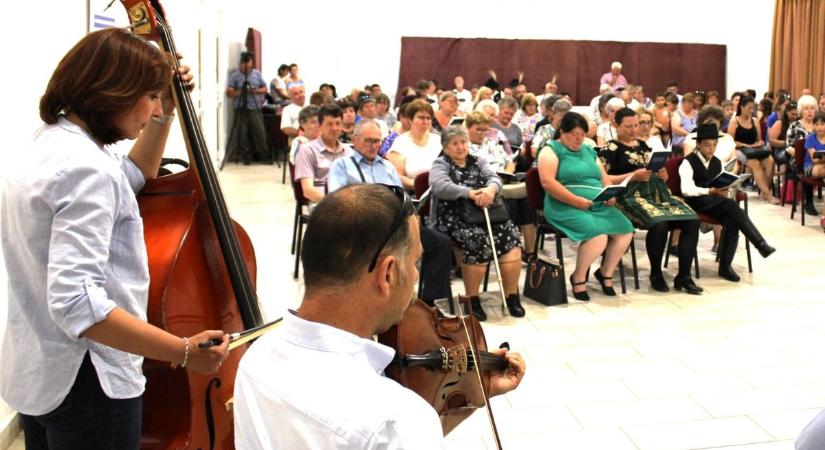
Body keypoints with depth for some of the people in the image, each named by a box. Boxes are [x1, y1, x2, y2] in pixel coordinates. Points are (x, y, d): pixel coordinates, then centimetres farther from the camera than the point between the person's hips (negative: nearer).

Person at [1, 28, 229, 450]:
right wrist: (184, 351, -31)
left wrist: (165, 115, 15)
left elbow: (132, 178, 25)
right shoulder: (85, 168, -24)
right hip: (87, 384, -10)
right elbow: (77, 302, -33)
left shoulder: (51, 143, 7)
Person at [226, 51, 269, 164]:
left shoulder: (257, 73, 10)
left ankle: (263, 156, 10)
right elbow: (229, 93, -6)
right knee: (242, 134, -2)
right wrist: (241, 91, -18)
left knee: (260, 133, -2)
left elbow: (265, 89, 14)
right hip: (241, 110, -2)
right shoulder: (235, 75, -1)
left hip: (255, 109, 2)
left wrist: (257, 90, -6)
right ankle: (246, 157, 8)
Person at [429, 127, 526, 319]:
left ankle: (512, 295, -12)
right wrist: (469, 192, -27)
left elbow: (494, 177, 2)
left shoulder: (478, 162, 21)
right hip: (453, 218, -4)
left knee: (510, 235, -21)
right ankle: (472, 299, -17)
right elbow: (440, 186, -13)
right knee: (477, 239, -32)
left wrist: (490, 189, -23)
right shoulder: (440, 164, 8)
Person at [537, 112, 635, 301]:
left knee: (626, 232, -14)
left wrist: (610, 195, -2)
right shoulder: (551, 150, -1)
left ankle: (605, 272, 11)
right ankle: (578, 278, -4)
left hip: (599, 206, 7)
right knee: (598, 236, -29)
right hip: (566, 207, -7)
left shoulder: (589, 151, 21)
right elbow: (547, 182, -14)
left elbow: (605, 178, 21)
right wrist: (576, 201, -20)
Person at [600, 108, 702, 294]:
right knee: (659, 224, -34)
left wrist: (663, 174, 2)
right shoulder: (610, 149, 4)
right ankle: (656, 274, -10)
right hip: (630, 196, -7)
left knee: (692, 221, -17)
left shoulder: (643, 145, 23)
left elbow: (658, 172, 26)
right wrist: (633, 176, -13)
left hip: (657, 192, 7)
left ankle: (684, 276, -11)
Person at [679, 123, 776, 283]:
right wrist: (711, 191, -21)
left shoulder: (717, 162, 19)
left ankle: (725, 266, -17)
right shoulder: (688, 162, -3)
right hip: (697, 203, -6)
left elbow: (721, 186, 18)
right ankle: (761, 245, -28)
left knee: (732, 222, -26)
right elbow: (687, 190, -16)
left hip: (716, 202, 6)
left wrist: (723, 190, -6)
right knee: (732, 206, -30)